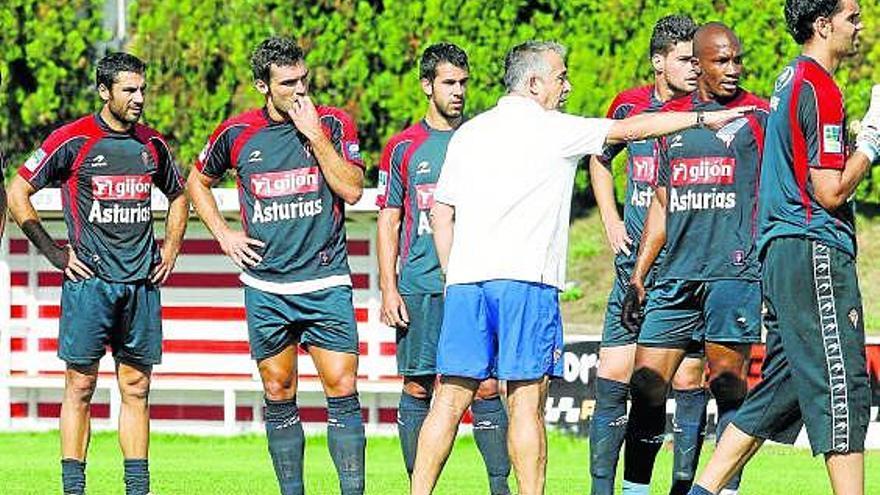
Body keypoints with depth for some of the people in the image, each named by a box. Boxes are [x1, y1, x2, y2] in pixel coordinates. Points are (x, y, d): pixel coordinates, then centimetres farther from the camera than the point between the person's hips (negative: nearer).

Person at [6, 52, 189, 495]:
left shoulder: (152, 144, 10)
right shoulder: (72, 141, -5)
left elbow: (178, 196, 28)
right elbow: (17, 192, -1)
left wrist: (170, 251, 17)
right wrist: (54, 253, -3)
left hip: (142, 282, 5)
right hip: (89, 279, -5)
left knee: (136, 388, 6)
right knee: (81, 385, -3)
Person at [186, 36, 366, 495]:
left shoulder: (333, 124, 0)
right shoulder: (238, 133, 4)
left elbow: (351, 189, -12)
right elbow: (197, 181, 21)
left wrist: (315, 134, -14)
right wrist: (223, 233, 9)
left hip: (326, 283, -2)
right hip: (266, 287, 2)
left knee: (342, 389, -9)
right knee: (279, 395, 5)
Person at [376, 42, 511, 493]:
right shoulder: (403, 147, 6)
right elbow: (389, 221, 7)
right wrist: (388, 288, -2)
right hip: (419, 287, -1)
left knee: (486, 389, -3)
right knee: (417, 390, 1)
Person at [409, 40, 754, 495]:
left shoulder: (468, 133, 17)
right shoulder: (552, 129, 1)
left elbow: (440, 213, 16)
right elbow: (631, 129, 6)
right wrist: (704, 118, 13)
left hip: (464, 279, 5)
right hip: (525, 278, -5)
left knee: (450, 401, 4)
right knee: (526, 401, -4)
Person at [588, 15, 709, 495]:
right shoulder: (629, 105, 6)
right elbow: (600, 161, 25)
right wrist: (611, 223, 16)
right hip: (635, 261, 3)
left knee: (687, 379, -1)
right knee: (613, 375, 1)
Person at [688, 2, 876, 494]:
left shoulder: (793, 79, 18)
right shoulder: (819, 89, -13)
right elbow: (830, 191, -16)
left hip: (784, 251, 10)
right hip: (814, 251, -10)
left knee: (781, 389, 12)